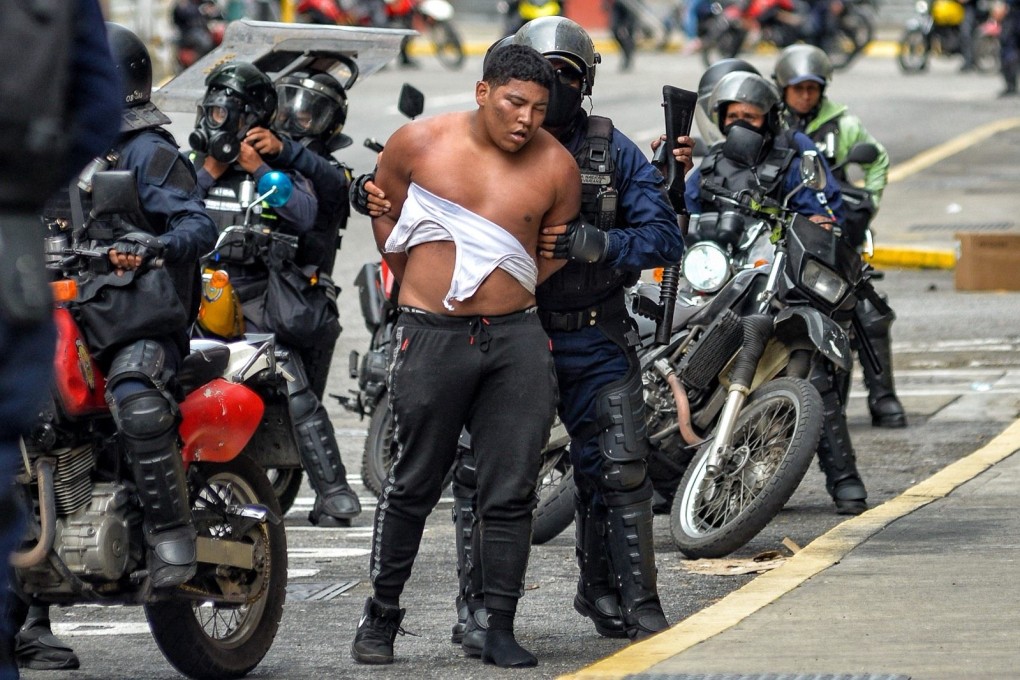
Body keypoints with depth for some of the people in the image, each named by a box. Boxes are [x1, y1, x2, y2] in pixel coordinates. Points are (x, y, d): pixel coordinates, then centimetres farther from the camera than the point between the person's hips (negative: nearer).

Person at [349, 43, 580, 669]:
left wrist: (512, 300, 12)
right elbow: (385, 213, 15)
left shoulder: (557, 167, 0)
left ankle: (501, 629, 6)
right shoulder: (420, 143, -2)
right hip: (432, 335, -1)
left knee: (511, 493, 0)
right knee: (414, 485, 6)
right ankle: (381, 616, 18)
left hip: (516, 336, 1)